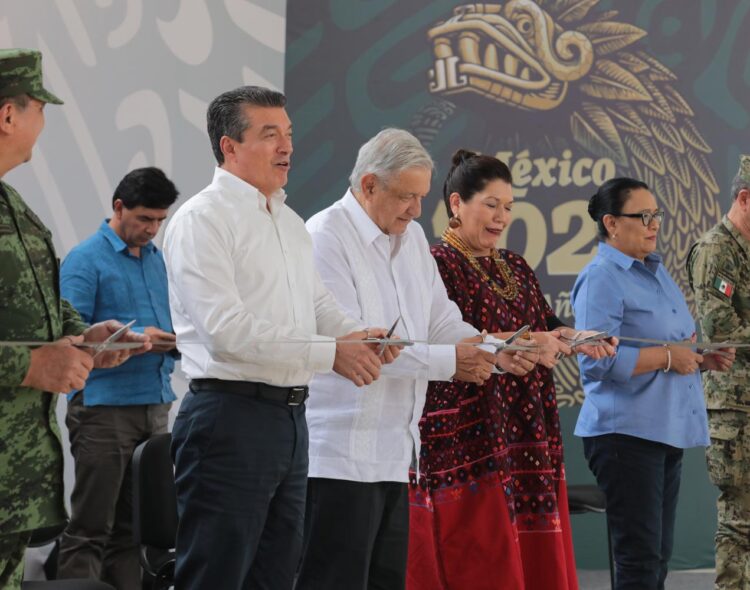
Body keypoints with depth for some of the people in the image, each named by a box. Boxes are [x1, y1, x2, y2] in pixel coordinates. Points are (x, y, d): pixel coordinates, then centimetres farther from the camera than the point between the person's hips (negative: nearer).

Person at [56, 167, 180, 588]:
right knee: (91, 529, -8)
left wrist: (176, 340, 1)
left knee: (136, 525, 8)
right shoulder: (86, 260, -5)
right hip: (105, 406, -7)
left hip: (155, 404, 7)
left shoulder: (156, 259, 17)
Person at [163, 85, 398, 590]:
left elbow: (319, 301, 24)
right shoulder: (204, 218, -11)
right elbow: (225, 329, -20)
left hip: (291, 416, 9)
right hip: (231, 419, -9)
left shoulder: (291, 222, 18)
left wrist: (356, 334, 0)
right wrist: (330, 353, -20)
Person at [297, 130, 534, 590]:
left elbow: (442, 322, 15)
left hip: (393, 452, 9)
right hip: (340, 452, -9)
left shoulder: (412, 237, 14)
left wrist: (494, 352, -5)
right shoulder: (327, 237, -13)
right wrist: (449, 362, -20)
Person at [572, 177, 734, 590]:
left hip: (667, 429, 9)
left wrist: (702, 357, 7)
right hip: (627, 432, -9)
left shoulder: (655, 271, 16)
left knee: (658, 556, 13)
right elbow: (597, 361, -23)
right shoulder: (601, 279, -12)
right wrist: (668, 356, -19)